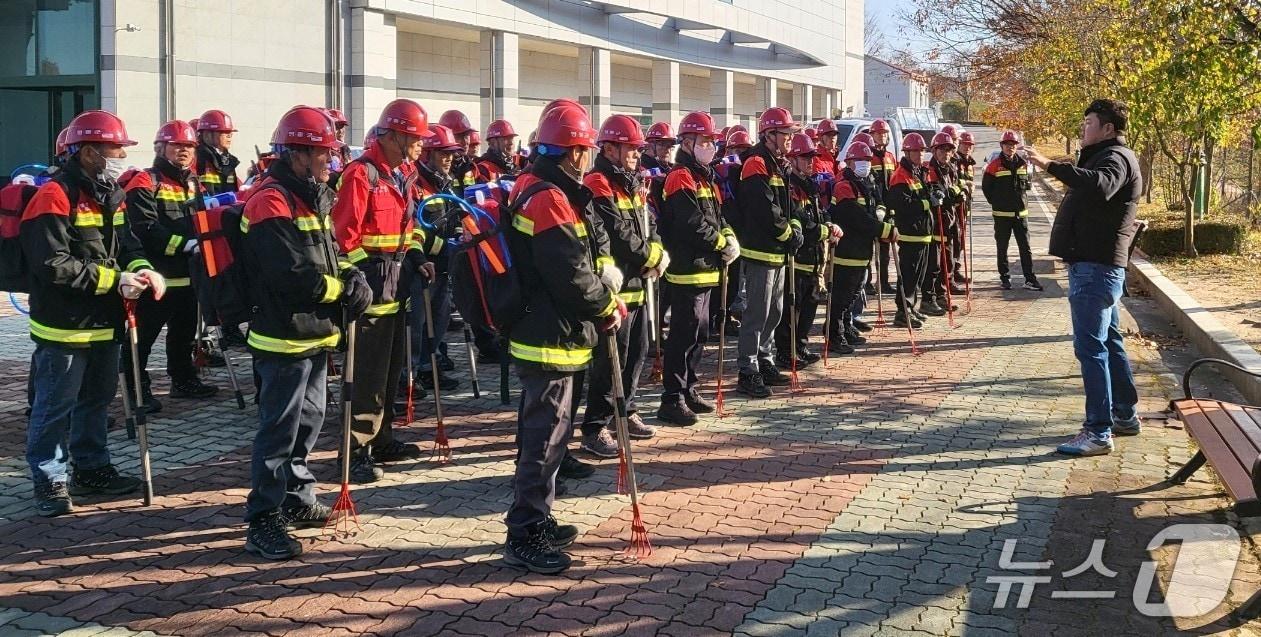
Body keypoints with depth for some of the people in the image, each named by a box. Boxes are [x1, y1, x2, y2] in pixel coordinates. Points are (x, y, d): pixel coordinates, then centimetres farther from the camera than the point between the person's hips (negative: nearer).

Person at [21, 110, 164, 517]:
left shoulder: (111, 194, 11)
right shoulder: (55, 197, -18)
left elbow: (128, 245, 12)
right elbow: (53, 265, -24)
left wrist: (143, 270, -10)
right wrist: (113, 280, -22)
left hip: (105, 323, 9)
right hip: (64, 327, -9)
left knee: (97, 400, 19)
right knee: (55, 407, 1)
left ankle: (91, 468, 33)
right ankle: (49, 481, 13)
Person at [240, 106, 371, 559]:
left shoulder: (312, 198, 15)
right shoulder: (271, 202, -17)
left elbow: (328, 255, 18)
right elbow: (292, 274, -26)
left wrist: (352, 277, -3)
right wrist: (346, 290, -16)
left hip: (315, 334, 10)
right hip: (284, 338, -10)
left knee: (308, 421, 20)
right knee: (278, 430, -6)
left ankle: (297, 500, 34)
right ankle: (263, 523, 1)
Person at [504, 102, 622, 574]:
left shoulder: (530, 188, 11)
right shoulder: (550, 200, -20)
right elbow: (573, 275, -23)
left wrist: (600, 300, 10)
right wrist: (610, 306, -7)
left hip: (536, 330, 11)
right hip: (551, 338, -11)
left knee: (541, 430, 19)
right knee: (546, 434, -3)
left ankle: (536, 521, 30)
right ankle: (524, 537, 5)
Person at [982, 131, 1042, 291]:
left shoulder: (1023, 163, 6)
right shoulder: (995, 165, -5)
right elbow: (986, 186, 3)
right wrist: (995, 202, 3)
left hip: (1021, 212, 3)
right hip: (1002, 214, -3)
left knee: (1025, 247, 2)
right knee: (1002, 248, 6)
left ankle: (1030, 279, 4)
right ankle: (1004, 278, 16)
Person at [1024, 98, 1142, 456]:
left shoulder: (1115, 157, -12)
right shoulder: (1105, 157, 23)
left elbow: (1100, 186, -35)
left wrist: (1051, 166, -39)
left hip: (1095, 266, -11)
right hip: (1098, 265, 11)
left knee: (1091, 347, -12)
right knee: (1109, 342, 18)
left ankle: (1098, 432, -11)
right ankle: (1125, 416, 28)